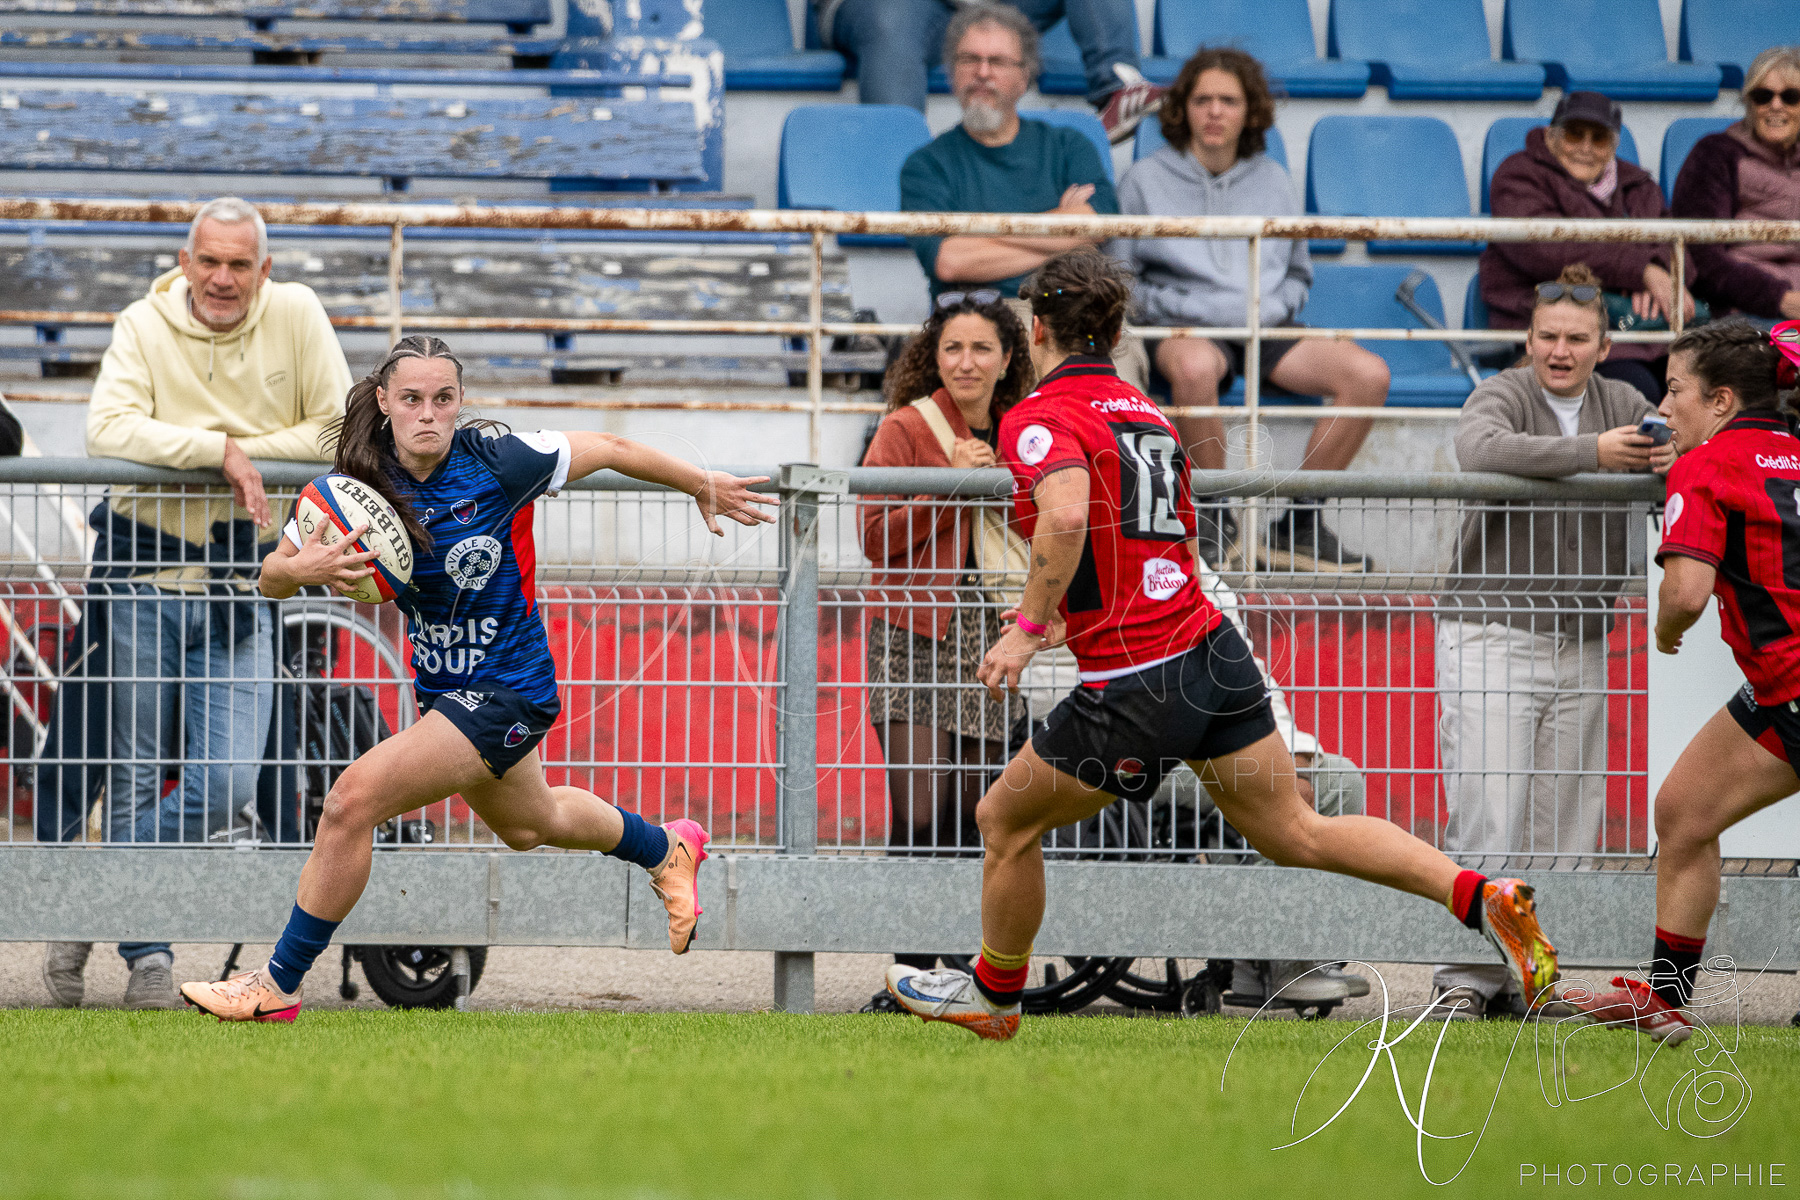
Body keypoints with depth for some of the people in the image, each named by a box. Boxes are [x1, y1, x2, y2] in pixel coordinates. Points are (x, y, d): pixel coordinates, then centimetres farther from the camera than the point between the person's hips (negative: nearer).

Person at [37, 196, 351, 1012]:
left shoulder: (296, 316, 1)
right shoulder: (145, 327, -3)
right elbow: (108, 429, -18)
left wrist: (249, 451, -10)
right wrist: (221, 450, -24)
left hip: (240, 579, 1)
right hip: (143, 566, -1)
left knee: (227, 780, -9)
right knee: (137, 779, 2)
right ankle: (147, 956, 16)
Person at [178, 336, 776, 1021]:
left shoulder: (497, 463, -22)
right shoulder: (362, 480, -11)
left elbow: (608, 450, -6)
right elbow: (270, 581, -5)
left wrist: (700, 485, 9)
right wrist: (305, 568, -30)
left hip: (507, 692, -7)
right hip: (442, 684, 7)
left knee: (353, 801, -21)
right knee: (527, 824, 33)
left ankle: (278, 985, -9)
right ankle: (670, 850, 62)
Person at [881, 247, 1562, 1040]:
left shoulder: (1039, 417, -9)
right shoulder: (1148, 414, 16)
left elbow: (1067, 518, -29)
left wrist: (1028, 627, -21)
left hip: (1134, 690, -7)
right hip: (1217, 654, 7)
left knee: (1007, 824, 15)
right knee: (1298, 833, 9)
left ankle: (991, 996, 31)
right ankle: (1482, 899, -5)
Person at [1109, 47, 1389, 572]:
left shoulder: (1273, 181, 20)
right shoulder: (1146, 180, 10)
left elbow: (1298, 273, 26)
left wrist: (1273, 305, 3)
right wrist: (1186, 307, -9)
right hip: (1184, 329, -4)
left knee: (1369, 374, -24)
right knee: (1194, 367, -43)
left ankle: (1299, 524, -16)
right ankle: (1215, 523, -28)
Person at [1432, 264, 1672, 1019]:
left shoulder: (1621, 405, 12)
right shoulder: (1503, 396, -3)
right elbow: (1481, 451, -26)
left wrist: (1678, 460, -16)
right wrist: (1593, 453, -28)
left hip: (1580, 644, 5)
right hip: (1491, 636, -5)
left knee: (1565, 828, 2)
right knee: (1486, 822, -10)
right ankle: (1467, 978, -7)